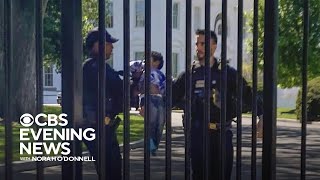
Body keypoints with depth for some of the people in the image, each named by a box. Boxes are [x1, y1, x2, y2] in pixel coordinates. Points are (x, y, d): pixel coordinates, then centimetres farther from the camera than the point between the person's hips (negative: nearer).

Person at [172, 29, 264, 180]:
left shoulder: (228, 73, 4)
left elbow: (247, 94, 0)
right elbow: (171, 97, 2)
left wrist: (261, 115, -10)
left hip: (223, 133, 1)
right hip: (198, 132, 0)